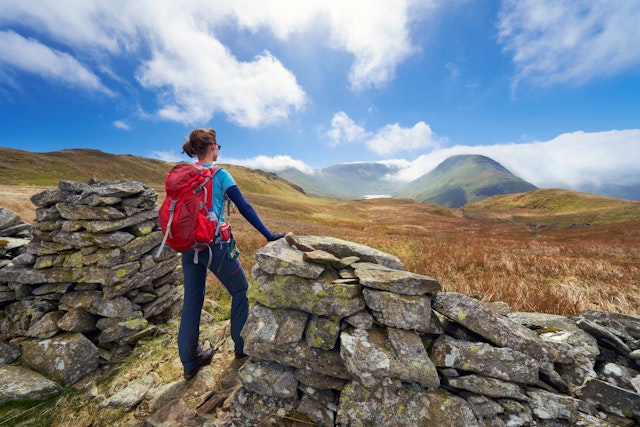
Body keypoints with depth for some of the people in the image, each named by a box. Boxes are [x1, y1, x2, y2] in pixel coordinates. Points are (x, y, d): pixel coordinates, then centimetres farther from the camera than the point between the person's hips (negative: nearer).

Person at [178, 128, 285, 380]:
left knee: (191, 300, 15)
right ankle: (241, 346, 26)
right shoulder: (219, 174, -10)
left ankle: (190, 362, 31)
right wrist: (269, 236, -13)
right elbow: (244, 207, -15)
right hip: (215, 245, -6)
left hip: (189, 245, 6)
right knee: (241, 290, 13)